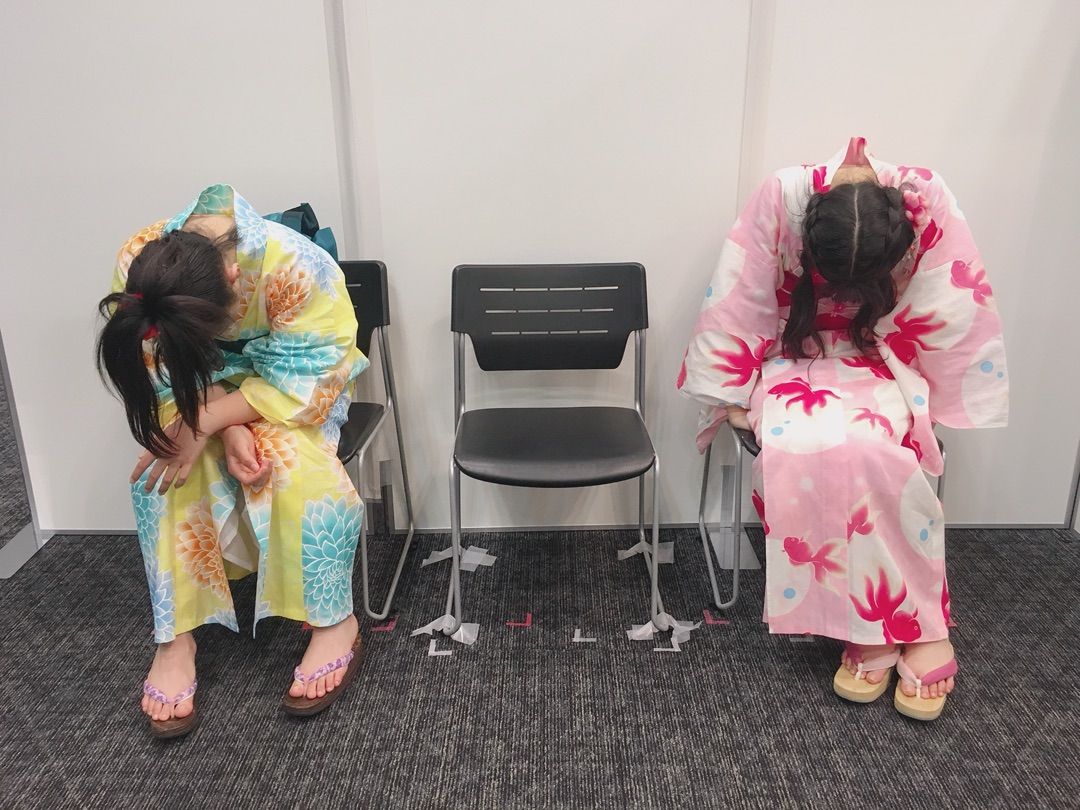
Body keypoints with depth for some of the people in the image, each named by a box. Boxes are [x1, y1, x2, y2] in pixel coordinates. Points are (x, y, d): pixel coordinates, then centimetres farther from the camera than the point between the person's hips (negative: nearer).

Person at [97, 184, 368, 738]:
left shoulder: (294, 266, -36)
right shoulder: (136, 268, -24)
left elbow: (298, 379, -28)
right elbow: (170, 375, -14)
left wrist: (205, 423, -35)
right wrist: (228, 429, -30)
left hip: (291, 384, -3)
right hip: (210, 386, 3)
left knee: (289, 460, -33)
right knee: (166, 472, -25)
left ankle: (334, 622, -17)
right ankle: (176, 638, -14)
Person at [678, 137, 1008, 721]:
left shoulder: (927, 203, -20)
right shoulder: (782, 198, -22)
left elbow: (952, 317, -10)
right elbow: (736, 305, -15)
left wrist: (927, 403, -6)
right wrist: (733, 397, -8)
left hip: (879, 363, 0)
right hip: (796, 357, 0)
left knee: (868, 447, -33)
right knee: (798, 447, -32)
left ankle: (918, 625, -16)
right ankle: (872, 629, -18)